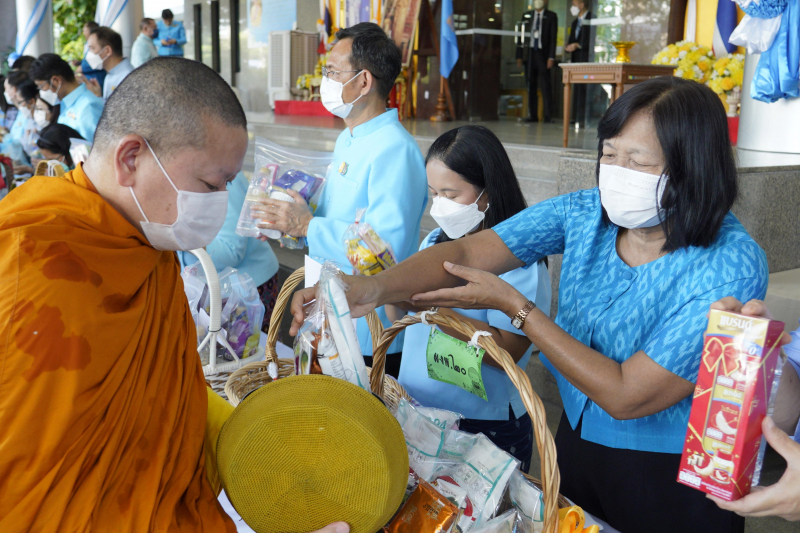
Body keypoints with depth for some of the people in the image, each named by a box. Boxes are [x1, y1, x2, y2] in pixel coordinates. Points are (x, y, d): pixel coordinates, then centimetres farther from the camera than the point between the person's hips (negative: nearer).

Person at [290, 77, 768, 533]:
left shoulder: (731, 267, -26)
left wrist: (514, 305, -26)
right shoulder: (585, 214, -11)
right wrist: (374, 288, -36)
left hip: (674, 483, -4)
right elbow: (464, 253, -18)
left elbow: (626, 396, -28)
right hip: (577, 442, 4)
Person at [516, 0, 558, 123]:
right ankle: (533, 115, 7)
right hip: (529, 54, 3)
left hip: (543, 54, -3)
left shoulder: (551, 16, 6)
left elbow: (553, 38, 0)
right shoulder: (526, 15, 14)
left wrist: (551, 57, -9)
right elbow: (521, 36, 12)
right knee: (531, 86, 3)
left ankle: (548, 116, -6)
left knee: (545, 85, -7)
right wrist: (519, 56, 4)